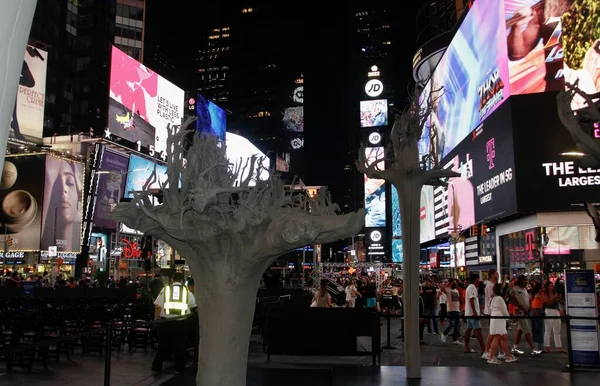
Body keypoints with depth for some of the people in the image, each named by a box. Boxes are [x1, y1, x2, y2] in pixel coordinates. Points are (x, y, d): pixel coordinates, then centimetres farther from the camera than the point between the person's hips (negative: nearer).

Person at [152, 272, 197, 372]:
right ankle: (179, 367, 17)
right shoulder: (187, 291, 1)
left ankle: (157, 366, 20)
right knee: (180, 345, 11)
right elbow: (193, 306, 12)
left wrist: (155, 319, 7)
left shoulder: (165, 290, 0)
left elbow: (158, 307, -3)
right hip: (181, 322, 0)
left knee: (163, 344, 13)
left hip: (165, 321, 0)